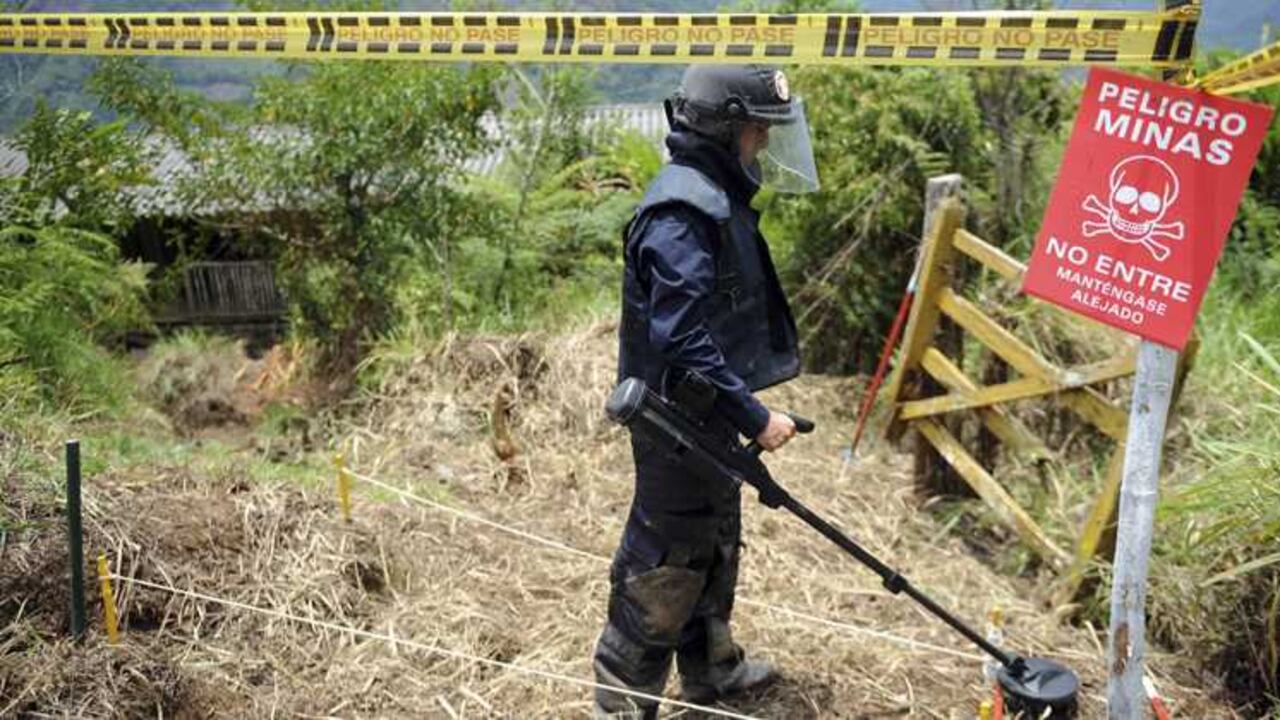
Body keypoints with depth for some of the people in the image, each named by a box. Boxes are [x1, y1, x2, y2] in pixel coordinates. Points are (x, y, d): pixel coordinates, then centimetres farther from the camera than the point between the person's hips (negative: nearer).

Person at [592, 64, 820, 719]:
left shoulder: (714, 197, 9)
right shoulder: (683, 210, -23)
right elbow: (681, 339, -29)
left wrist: (739, 409, 19)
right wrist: (754, 418, -24)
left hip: (707, 416, 10)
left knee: (714, 544, 23)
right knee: (664, 567, 2)